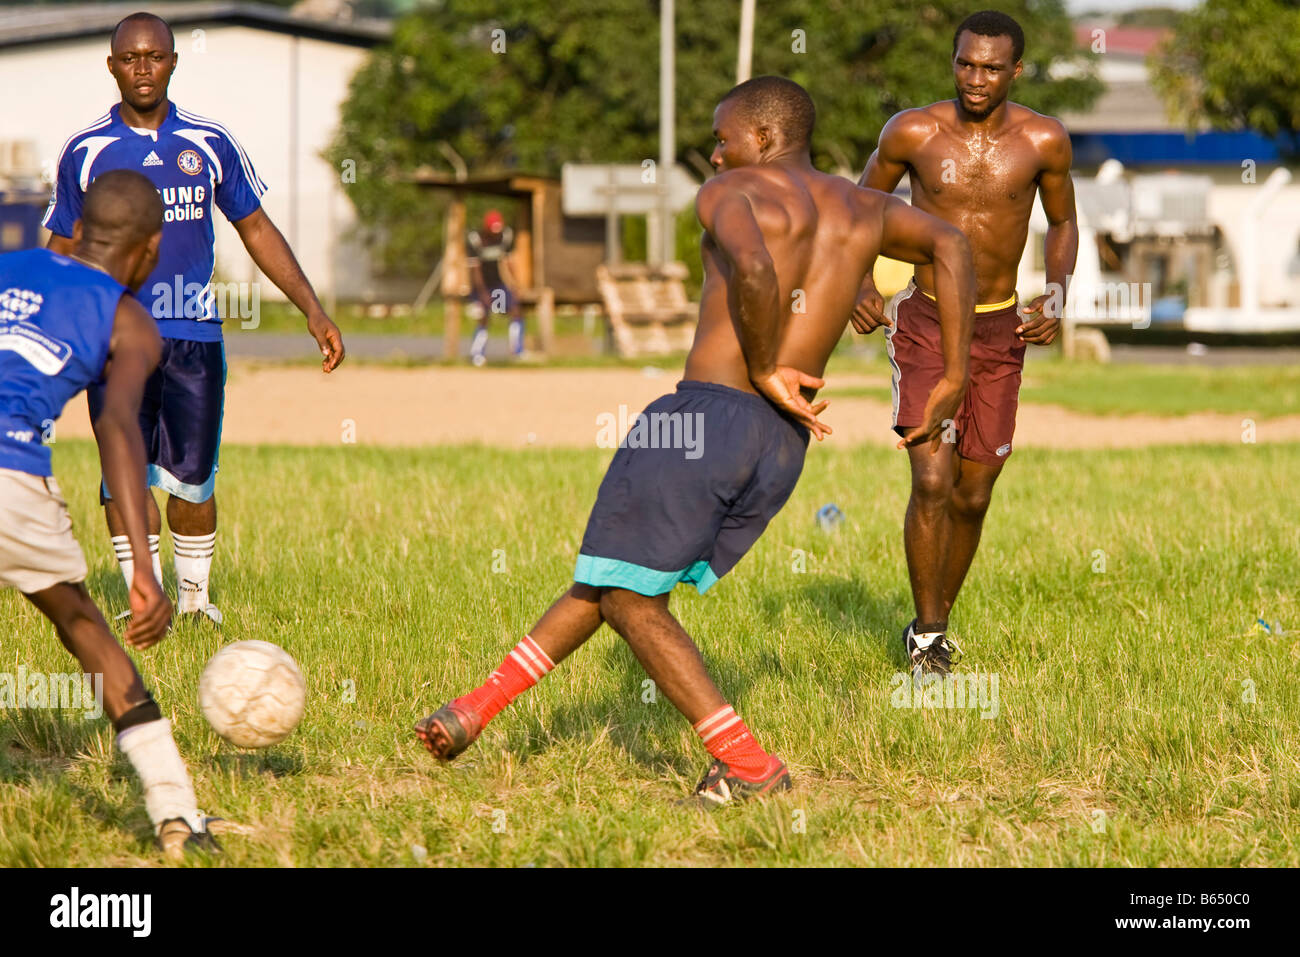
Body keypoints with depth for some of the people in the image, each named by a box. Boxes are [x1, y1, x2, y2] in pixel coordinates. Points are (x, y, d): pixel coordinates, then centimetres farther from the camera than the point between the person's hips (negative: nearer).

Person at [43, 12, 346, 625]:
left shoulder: (210, 144, 6)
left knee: (192, 479, -1)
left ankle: (195, 594, 17)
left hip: (193, 336, 0)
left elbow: (257, 230, 13)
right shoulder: (85, 152, 4)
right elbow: (63, 251, 11)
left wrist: (313, 311, 8)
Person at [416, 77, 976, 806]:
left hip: (706, 415, -7)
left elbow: (752, 268, -25)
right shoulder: (861, 209, 17)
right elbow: (951, 246, 29)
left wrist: (764, 370, -11)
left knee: (630, 598, 5)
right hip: (785, 448, 8)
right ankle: (477, 710, 21)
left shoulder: (730, 194, -4)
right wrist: (954, 379, 28)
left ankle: (749, 766, -2)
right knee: (608, 578, 19)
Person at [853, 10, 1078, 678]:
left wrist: (1056, 298, -5)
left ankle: (936, 624, 29)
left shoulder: (1044, 141, -7)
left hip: (1000, 331, 2)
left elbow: (1062, 223, 11)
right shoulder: (913, 133, -10)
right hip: (924, 326, -2)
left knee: (973, 495, 8)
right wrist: (859, 284, -8)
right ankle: (926, 637, -1)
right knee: (932, 483, -15)